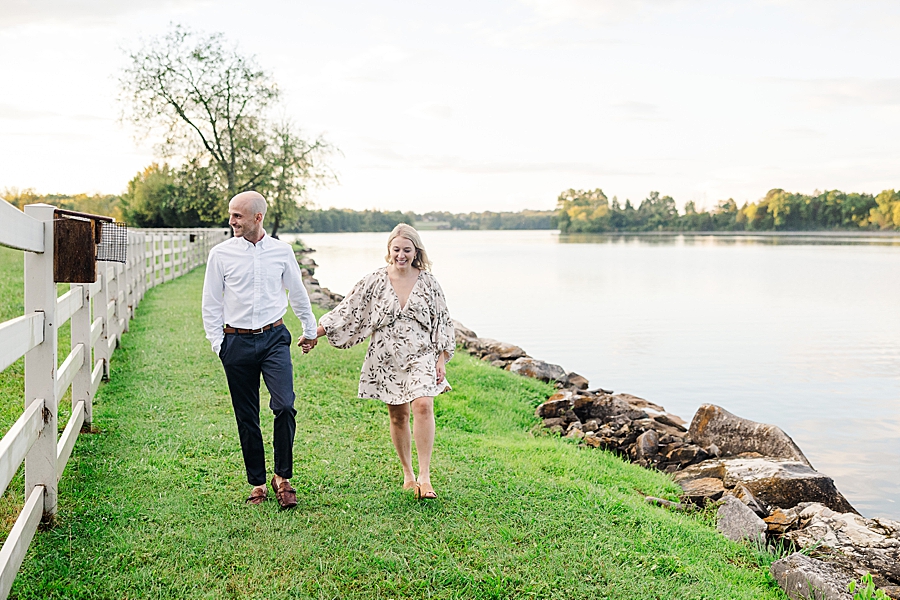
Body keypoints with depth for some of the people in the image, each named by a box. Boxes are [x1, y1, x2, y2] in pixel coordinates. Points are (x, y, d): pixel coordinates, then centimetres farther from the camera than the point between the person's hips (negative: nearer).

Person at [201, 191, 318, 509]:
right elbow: (211, 304, 8)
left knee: (285, 406, -15)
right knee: (247, 417, 5)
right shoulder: (221, 254, 1)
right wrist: (218, 343, 2)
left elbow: (298, 294, 17)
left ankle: (282, 477, 2)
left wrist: (310, 330, 25)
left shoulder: (282, 251, 3)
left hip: (274, 338, 0)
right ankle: (257, 484, 18)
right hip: (237, 341, 0)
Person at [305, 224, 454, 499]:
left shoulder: (428, 282, 1)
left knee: (423, 406, -21)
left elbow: (441, 322, 6)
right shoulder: (375, 281, 0)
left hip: (420, 355, -1)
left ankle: (425, 477, -16)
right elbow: (347, 311, 0)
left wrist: (442, 359, 1)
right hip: (387, 358, 1)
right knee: (398, 415, 8)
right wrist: (315, 332, -7)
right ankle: (407, 474, 25)